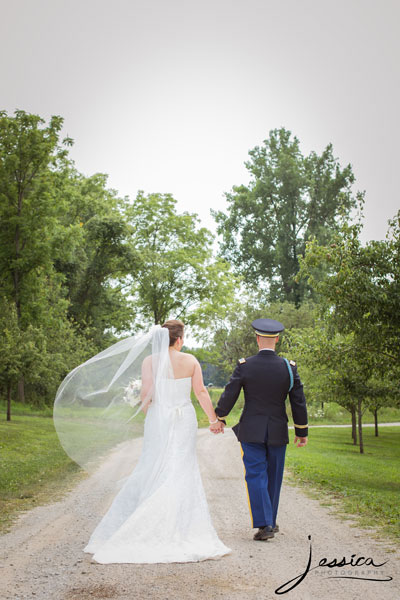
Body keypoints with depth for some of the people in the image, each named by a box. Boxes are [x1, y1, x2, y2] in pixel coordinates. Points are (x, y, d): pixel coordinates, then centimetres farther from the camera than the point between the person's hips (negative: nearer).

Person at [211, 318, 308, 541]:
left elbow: (229, 396, -4)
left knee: (256, 477, 1)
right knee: (273, 477, 14)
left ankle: (264, 524, -9)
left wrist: (219, 419, 12)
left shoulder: (244, 366, -9)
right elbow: (299, 402, -1)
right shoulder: (289, 367, -5)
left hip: (251, 431, -2)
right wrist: (302, 431, 10)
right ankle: (270, 522, 26)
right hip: (278, 433, 2)